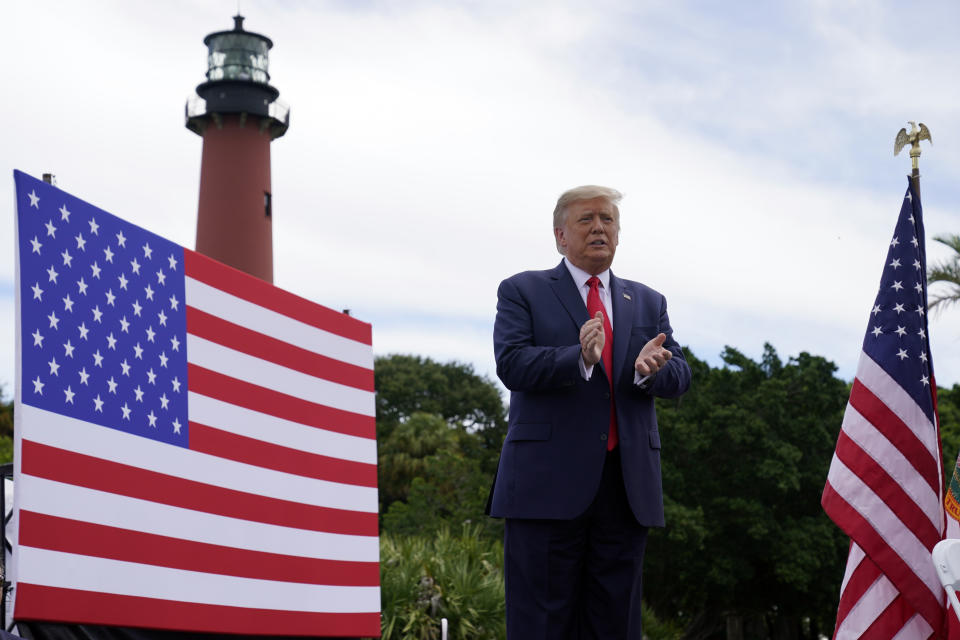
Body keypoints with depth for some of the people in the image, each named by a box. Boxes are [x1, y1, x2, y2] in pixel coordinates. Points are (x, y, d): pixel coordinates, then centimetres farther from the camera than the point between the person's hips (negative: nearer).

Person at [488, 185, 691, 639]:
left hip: (626, 485, 4)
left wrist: (649, 370, -16)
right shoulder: (523, 291, 7)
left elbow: (679, 377, 8)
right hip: (548, 482, -4)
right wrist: (579, 359, -25)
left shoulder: (648, 303, 19)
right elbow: (511, 364, -8)